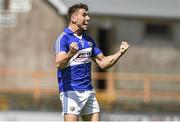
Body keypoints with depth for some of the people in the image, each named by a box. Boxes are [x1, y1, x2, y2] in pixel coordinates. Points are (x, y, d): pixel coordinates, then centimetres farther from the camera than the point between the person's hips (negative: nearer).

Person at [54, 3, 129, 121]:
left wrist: (120, 53, 2)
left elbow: (102, 63, 17)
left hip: (89, 91, 8)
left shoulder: (89, 40, 16)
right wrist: (70, 54, -44)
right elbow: (59, 64, -24)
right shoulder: (64, 39, -9)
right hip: (71, 92, -8)